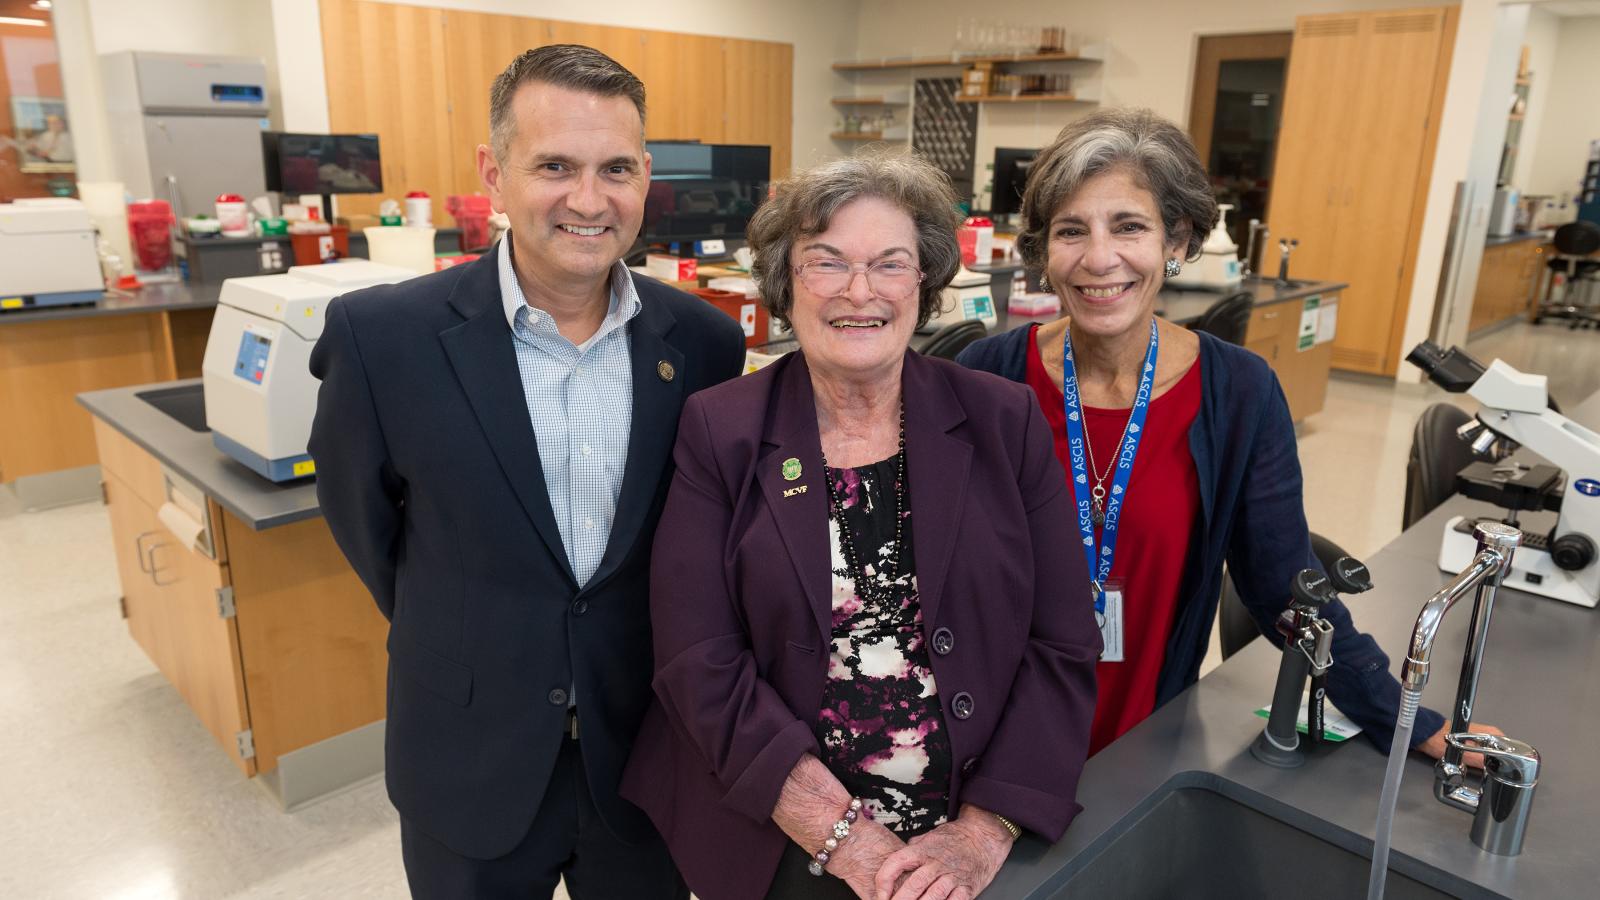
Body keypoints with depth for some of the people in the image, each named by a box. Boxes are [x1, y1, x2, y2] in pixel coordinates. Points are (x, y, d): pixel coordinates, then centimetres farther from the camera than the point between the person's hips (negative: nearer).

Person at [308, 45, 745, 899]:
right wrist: (464, 642, 9)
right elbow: (360, 515, 0)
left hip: (649, 756, 2)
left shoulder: (705, 341, -9)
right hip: (471, 764, -1)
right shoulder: (383, 334, -15)